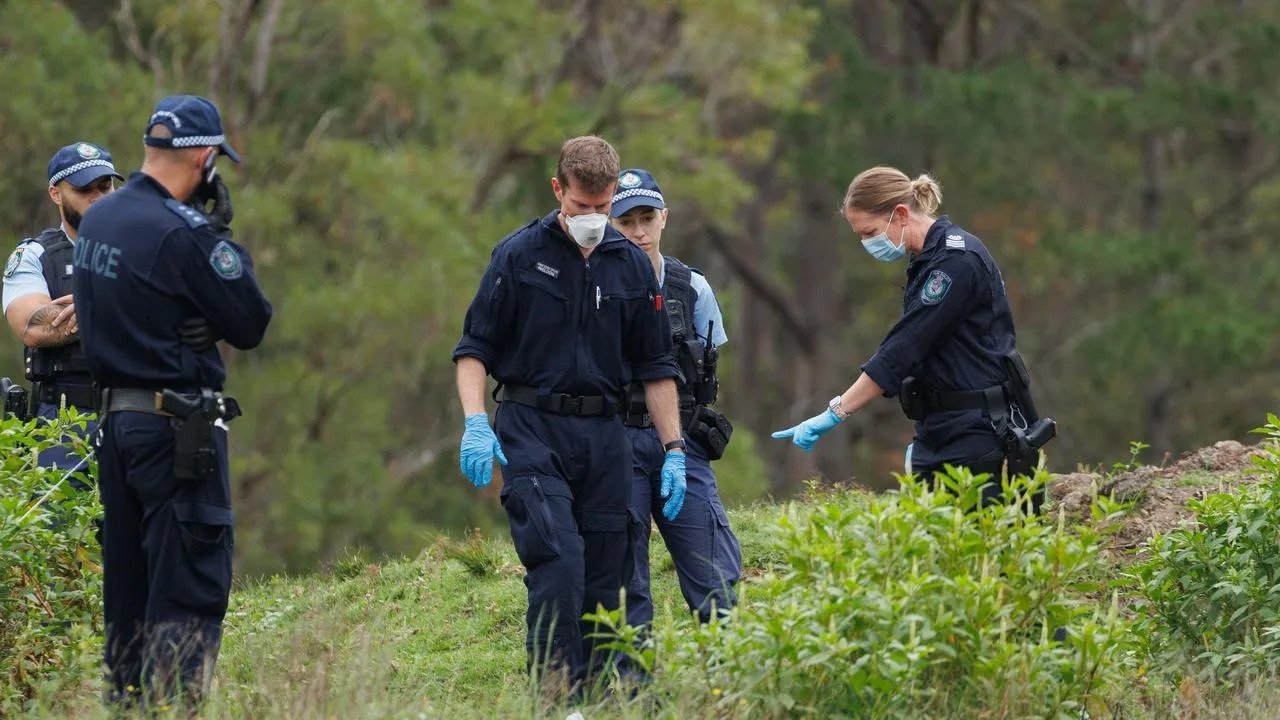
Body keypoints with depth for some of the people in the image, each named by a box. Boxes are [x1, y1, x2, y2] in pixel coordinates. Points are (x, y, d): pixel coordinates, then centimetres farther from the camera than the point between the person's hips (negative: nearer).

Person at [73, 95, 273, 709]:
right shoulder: (184, 232, -18)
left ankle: (124, 700, 18)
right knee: (191, 588, -6)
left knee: (129, 582, 14)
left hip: (115, 419, 8)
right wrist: (225, 240, -2)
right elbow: (250, 325, -12)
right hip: (176, 428, -8)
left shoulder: (98, 220, 8)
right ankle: (174, 704, -11)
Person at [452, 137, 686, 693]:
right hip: (531, 432, -4)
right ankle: (554, 694, -18)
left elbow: (655, 367, 15)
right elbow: (474, 349, 1)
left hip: (604, 437, 4)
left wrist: (674, 451, 9)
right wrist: (475, 424, -14)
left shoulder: (632, 265, 10)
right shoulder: (519, 255, 0)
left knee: (604, 584, 2)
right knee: (559, 564, -19)